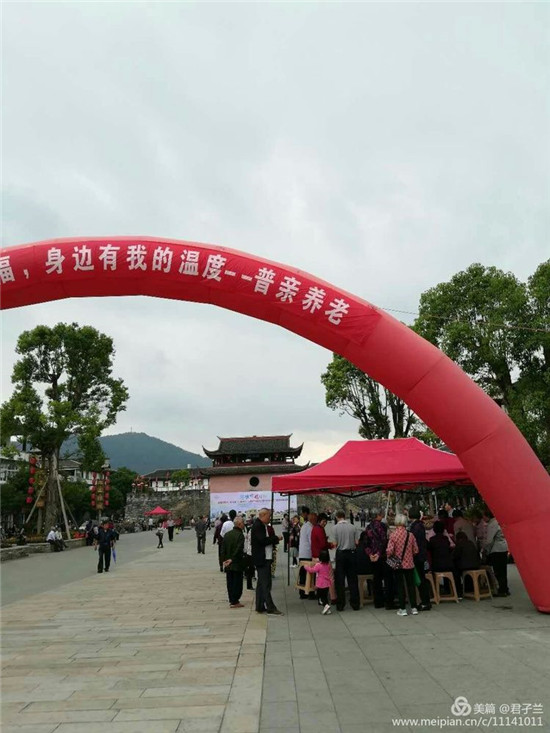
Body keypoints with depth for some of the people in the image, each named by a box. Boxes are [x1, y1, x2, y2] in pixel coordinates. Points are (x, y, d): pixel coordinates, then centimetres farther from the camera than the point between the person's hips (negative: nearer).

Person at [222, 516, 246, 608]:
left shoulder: (227, 534, 6)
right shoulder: (240, 535, -16)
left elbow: (223, 549, 7)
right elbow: (239, 550, -21)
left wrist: (225, 560, 10)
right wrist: (232, 559, -12)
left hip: (228, 565, 6)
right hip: (237, 564, -6)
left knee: (230, 582, 13)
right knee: (237, 582, 2)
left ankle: (231, 600, 19)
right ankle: (235, 601, 4)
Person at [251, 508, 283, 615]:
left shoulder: (264, 526, 16)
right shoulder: (257, 526, -15)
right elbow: (263, 540, -23)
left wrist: (274, 539, 0)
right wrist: (276, 538, -13)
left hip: (265, 559, 11)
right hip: (262, 559, -11)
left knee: (261, 583, 14)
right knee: (265, 584, -8)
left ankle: (260, 607, 20)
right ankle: (270, 608, -6)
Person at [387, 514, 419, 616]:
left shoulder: (393, 535, -15)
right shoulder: (410, 535, -7)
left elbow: (389, 551, -18)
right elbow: (416, 550, -1)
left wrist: (390, 557, 3)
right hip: (409, 564, 2)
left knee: (400, 586, 7)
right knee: (411, 585, 13)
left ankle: (402, 609, 11)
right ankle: (414, 608, 18)